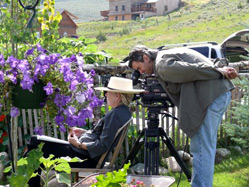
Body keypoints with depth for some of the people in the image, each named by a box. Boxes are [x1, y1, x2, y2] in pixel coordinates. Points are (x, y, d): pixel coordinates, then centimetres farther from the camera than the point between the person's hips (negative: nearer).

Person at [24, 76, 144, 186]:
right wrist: (84, 132, 14)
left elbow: (103, 146, -26)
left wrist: (79, 144, -16)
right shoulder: (124, 112, 10)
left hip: (86, 158, -11)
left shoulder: (115, 115, -21)